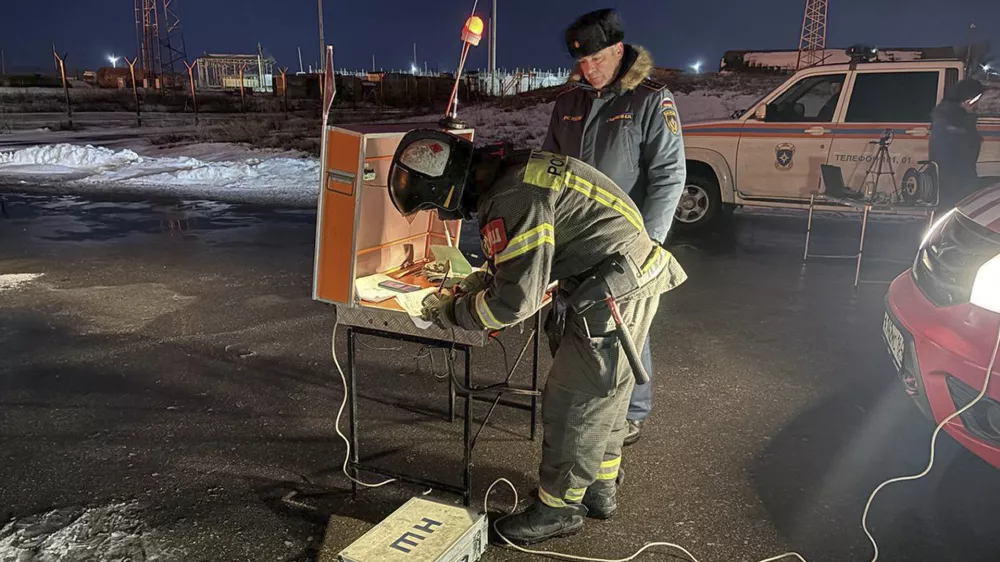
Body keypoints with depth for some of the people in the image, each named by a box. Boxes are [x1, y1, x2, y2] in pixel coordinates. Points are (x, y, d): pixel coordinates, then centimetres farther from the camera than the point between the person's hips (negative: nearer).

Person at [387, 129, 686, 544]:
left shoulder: (513, 198, -26)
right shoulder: (509, 173, 7)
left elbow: (516, 300, -23)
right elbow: (529, 260, 19)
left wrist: (452, 313, -9)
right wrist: (485, 279, 6)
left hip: (617, 292, -10)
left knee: (573, 402, 1)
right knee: (602, 394, 21)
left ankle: (559, 507, 19)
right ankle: (600, 489, 38)